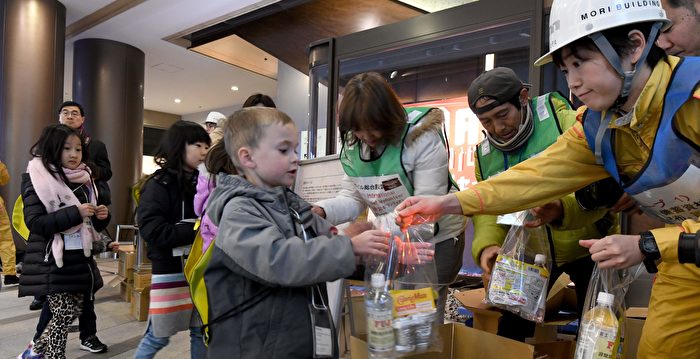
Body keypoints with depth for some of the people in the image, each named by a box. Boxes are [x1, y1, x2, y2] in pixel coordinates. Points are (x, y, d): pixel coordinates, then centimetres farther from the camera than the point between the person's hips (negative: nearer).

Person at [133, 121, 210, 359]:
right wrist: (198, 230, -22)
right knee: (158, 336, 7)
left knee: (202, 331, 11)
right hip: (171, 270, -5)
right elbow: (152, 230, -19)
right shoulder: (159, 185, -9)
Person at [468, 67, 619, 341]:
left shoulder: (564, 122, -17)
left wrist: (563, 209, -48)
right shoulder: (484, 154, -2)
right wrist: (486, 245, -27)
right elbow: (485, 209, -5)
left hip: (585, 244, -3)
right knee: (511, 330, 11)